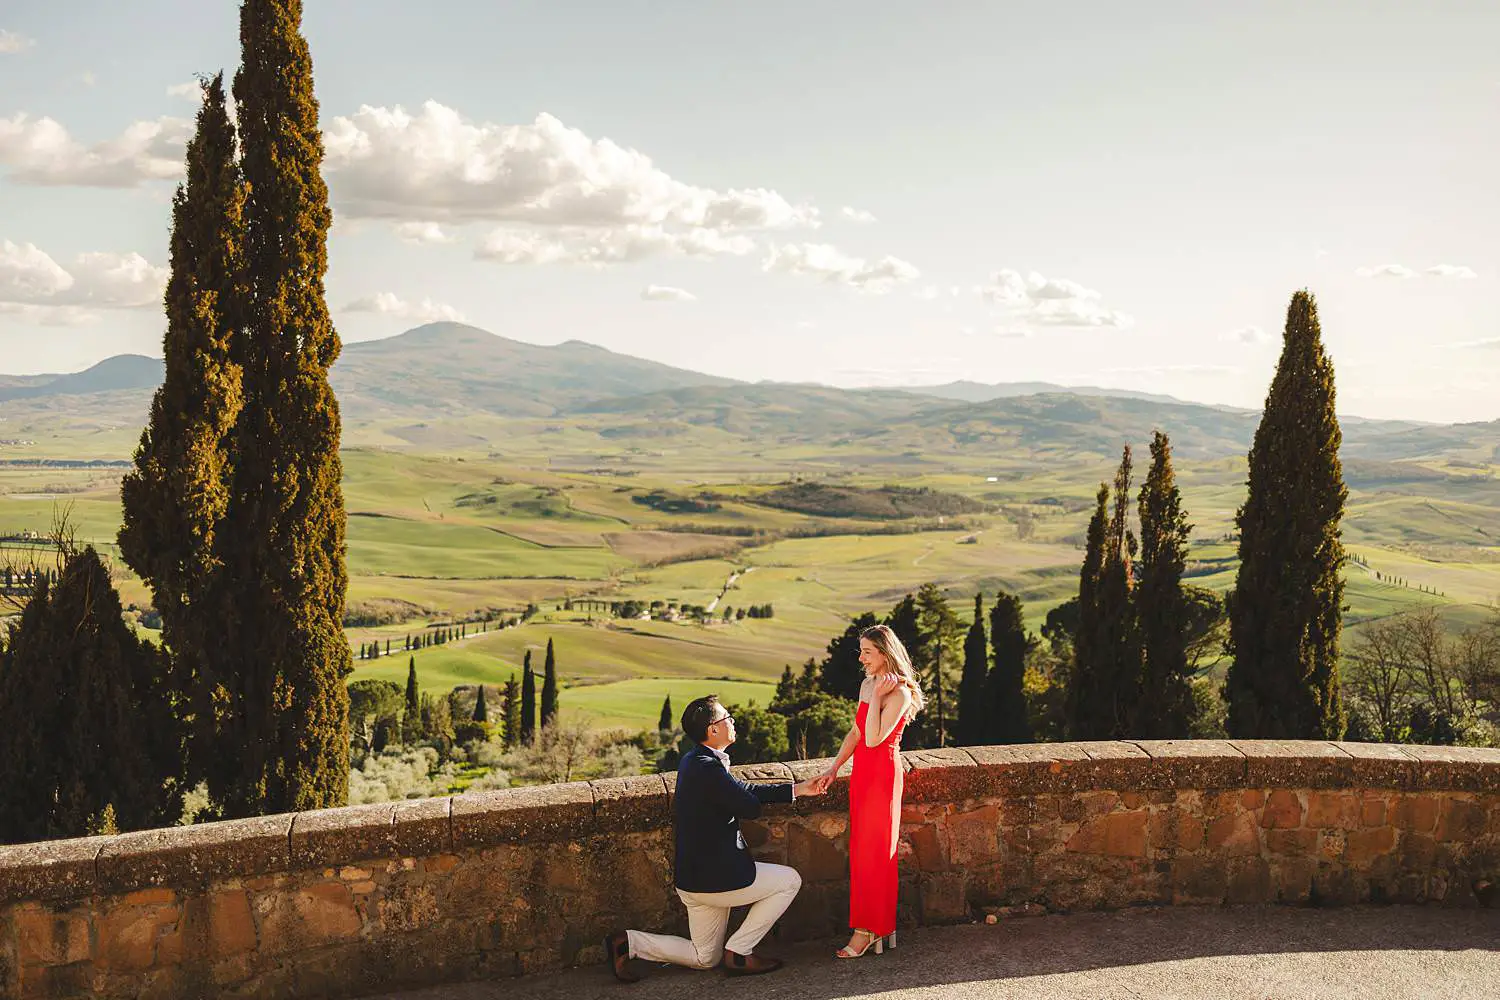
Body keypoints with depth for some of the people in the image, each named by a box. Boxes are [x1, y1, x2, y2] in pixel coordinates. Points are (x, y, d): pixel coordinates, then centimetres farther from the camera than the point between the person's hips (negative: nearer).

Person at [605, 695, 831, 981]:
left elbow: (747, 791, 12)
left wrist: (800, 789, 12)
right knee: (789, 881, 5)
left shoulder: (694, 760, 9)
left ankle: (627, 943, 11)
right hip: (715, 878, -10)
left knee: (705, 959, 22)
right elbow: (751, 806, -17)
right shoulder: (709, 768, -24)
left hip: (694, 879, 10)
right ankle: (738, 952, 5)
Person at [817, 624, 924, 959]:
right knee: (861, 851, 11)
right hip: (862, 772, 9)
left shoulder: (899, 693, -16)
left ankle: (868, 931, 7)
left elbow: (874, 739, -24)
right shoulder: (867, 684, 10)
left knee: (873, 852, -1)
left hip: (882, 774, -8)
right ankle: (877, 928, 19)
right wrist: (834, 767, 11)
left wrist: (877, 696, -21)